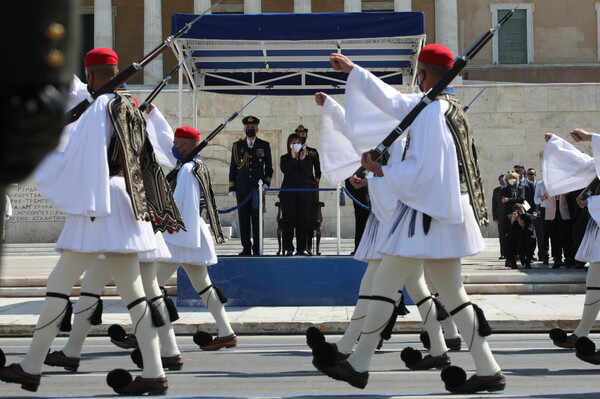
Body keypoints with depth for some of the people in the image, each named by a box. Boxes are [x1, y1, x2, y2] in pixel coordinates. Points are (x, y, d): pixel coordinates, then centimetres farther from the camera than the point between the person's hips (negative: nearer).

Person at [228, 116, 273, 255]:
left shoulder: (264, 146, 10)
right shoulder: (237, 146, 12)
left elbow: (269, 168, 12)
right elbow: (233, 168, 11)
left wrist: (266, 183, -3)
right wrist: (232, 188, 5)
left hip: (258, 188, -1)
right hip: (242, 189, 1)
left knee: (257, 219, -2)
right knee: (243, 219, 0)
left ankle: (257, 248, 2)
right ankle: (246, 248, 5)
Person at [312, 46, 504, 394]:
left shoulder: (430, 113, -16)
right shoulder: (447, 106, 14)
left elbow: (422, 170, -22)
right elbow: (391, 99, 24)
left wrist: (381, 170, -9)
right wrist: (353, 70, 31)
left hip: (427, 214, -9)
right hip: (445, 211, 9)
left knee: (384, 283, -1)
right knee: (451, 291, 10)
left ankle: (358, 365, 8)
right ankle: (488, 369, 10)